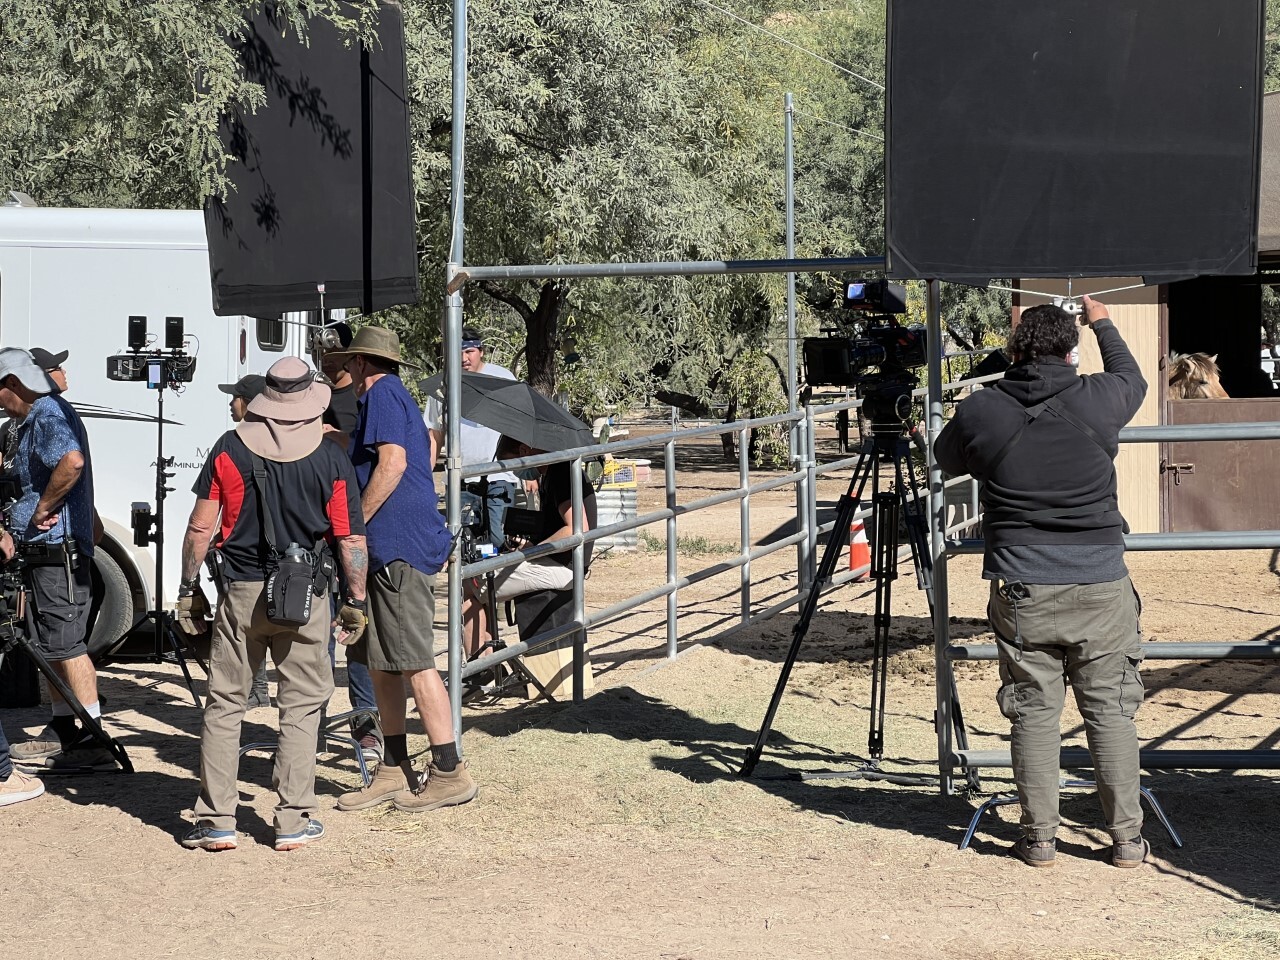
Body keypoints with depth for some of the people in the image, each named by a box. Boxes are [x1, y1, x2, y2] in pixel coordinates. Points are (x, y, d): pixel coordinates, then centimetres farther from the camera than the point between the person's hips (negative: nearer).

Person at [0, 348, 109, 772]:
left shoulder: (51, 416, -14)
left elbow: (72, 462, -35)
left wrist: (42, 510, -24)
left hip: (58, 546, -11)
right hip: (41, 548, 11)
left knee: (66, 644, -12)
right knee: (52, 645, 15)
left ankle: (95, 741, -14)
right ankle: (61, 733, 23)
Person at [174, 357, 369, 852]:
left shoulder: (230, 449, 0)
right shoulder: (330, 459, -2)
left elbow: (201, 527, 0)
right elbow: (352, 540, -2)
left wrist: (189, 590, 9)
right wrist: (355, 601, 8)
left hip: (240, 593, 1)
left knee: (224, 703, 8)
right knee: (301, 706, 8)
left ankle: (216, 820, 7)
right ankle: (293, 820, 8)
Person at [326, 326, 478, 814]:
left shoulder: (381, 394, -6)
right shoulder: (397, 398, 24)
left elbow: (392, 462, -19)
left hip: (399, 548, -10)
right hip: (385, 550, 10)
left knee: (414, 662, -9)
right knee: (380, 662, 11)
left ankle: (450, 772, -7)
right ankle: (394, 771, 15)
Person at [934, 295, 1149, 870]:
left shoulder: (978, 413, -4)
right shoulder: (1098, 401, -4)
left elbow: (945, 460, 17)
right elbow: (1134, 380, 21)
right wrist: (1103, 324, 36)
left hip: (1021, 590, 0)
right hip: (1101, 585, 0)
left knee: (1034, 711, 7)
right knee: (1111, 711, 7)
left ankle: (1038, 839, 10)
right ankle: (1127, 839, 10)